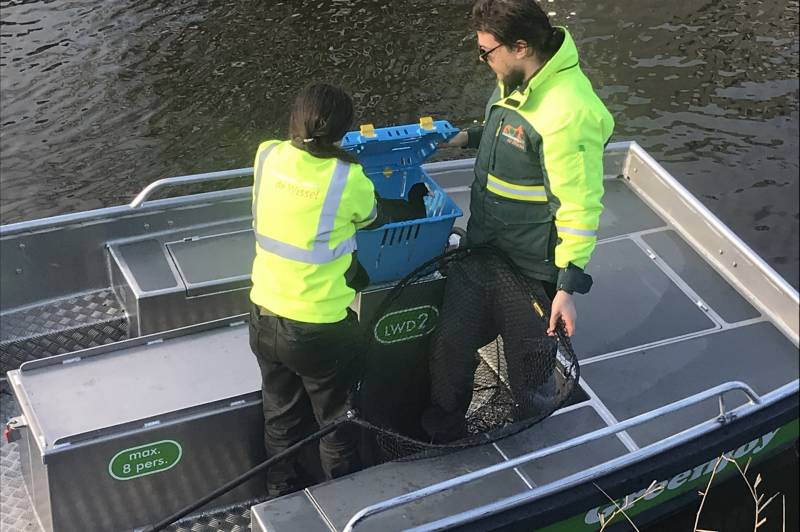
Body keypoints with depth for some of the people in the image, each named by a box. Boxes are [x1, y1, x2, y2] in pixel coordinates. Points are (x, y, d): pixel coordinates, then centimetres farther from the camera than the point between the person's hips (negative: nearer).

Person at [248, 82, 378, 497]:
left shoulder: (266, 156, -10)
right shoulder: (349, 179, -20)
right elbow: (370, 220, 2)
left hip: (265, 316, 5)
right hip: (321, 327, -4)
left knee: (281, 417, 24)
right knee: (336, 422, 18)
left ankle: (283, 496, 42)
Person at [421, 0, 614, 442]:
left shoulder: (568, 113, -30)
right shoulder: (514, 80, -1)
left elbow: (580, 206, -26)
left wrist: (568, 287, -24)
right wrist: (469, 137, 12)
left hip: (530, 268, -8)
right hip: (481, 248, 8)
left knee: (529, 365, 13)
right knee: (450, 343, 18)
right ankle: (442, 430, 41)